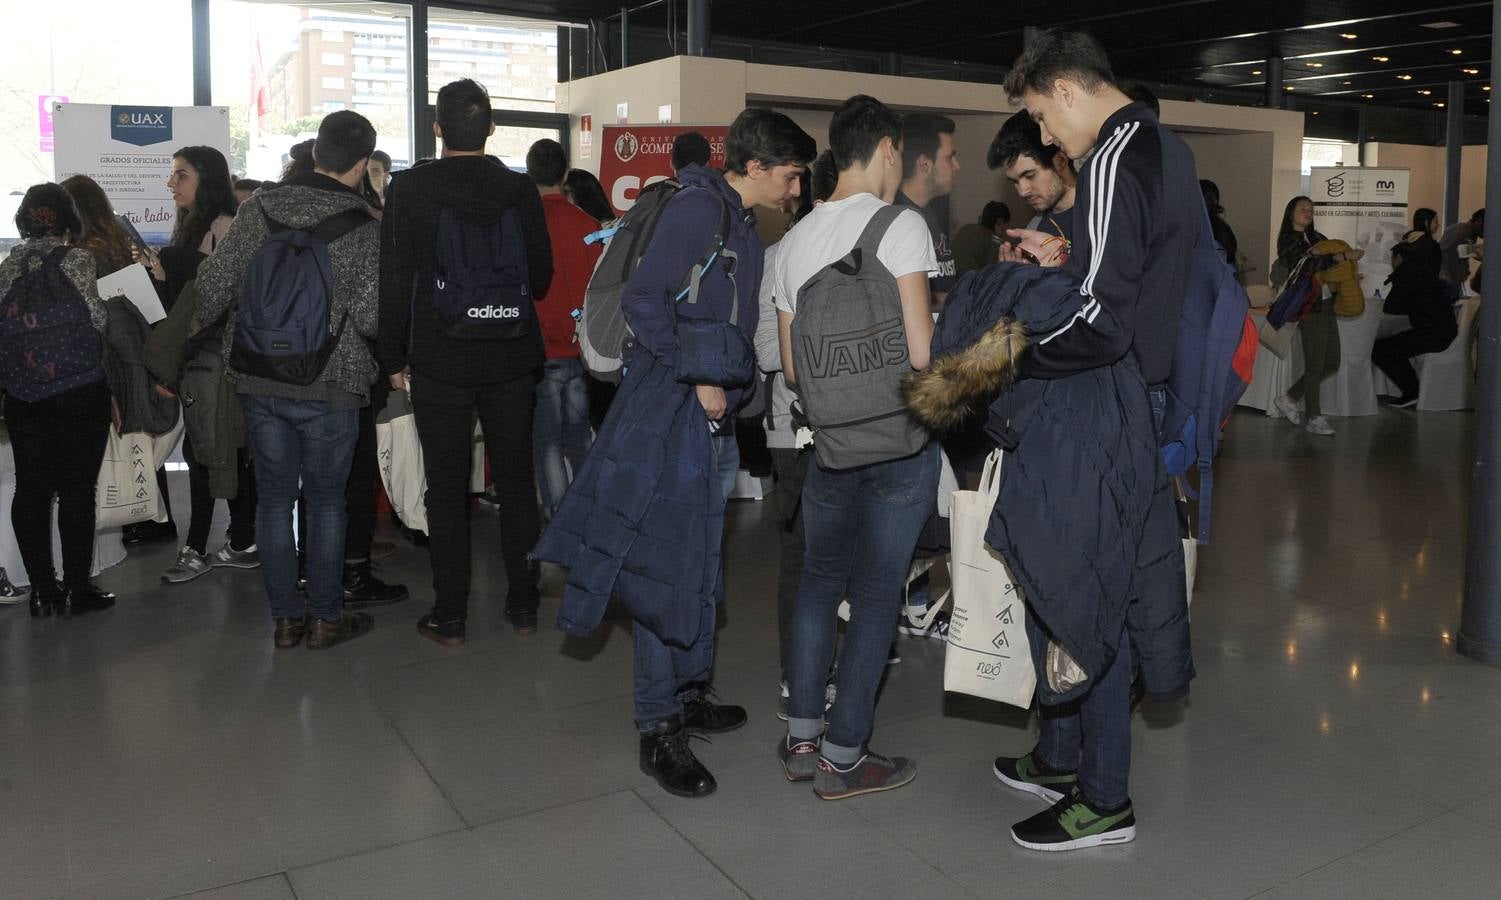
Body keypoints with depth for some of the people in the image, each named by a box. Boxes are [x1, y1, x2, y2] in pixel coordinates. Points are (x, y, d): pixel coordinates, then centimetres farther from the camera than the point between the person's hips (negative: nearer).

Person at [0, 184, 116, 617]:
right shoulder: (76, 259, -7)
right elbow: (97, 319, -9)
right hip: (80, 387, -4)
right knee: (77, 488, 2)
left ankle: (42, 590, 12)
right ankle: (76, 588, 6)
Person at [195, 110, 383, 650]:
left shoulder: (260, 208, 0)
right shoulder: (363, 229, -10)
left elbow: (214, 285, 0)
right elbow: (368, 316, -18)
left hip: (257, 381, 4)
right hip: (328, 387, -3)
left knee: (275, 496, 12)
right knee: (326, 501, 9)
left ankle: (285, 618, 20)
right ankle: (325, 618, 17)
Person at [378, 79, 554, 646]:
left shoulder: (409, 189, -6)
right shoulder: (521, 191, -1)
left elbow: (394, 281, -6)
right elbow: (541, 279, 6)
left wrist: (395, 358, 2)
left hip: (439, 363, -2)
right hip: (512, 359, 2)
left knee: (446, 488, 6)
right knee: (516, 482, 12)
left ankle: (449, 616, 12)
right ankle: (523, 606, 20)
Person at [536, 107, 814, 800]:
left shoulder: (742, 224, 18)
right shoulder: (697, 208, -11)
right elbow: (643, 299, -19)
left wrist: (731, 388, 14)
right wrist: (697, 378, -17)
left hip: (711, 410, 10)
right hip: (670, 406, -10)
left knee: (698, 555, 16)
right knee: (664, 560, -6)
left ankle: (688, 694, 29)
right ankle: (658, 730, 2)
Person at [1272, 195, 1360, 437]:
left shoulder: (1317, 238, 19)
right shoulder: (1288, 240, -3)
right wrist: (1344, 256, -20)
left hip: (1327, 306, 8)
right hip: (1310, 307, -8)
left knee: (1331, 364, 9)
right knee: (1315, 365, -4)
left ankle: (1289, 399, 20)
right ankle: (1314, 418, 5)